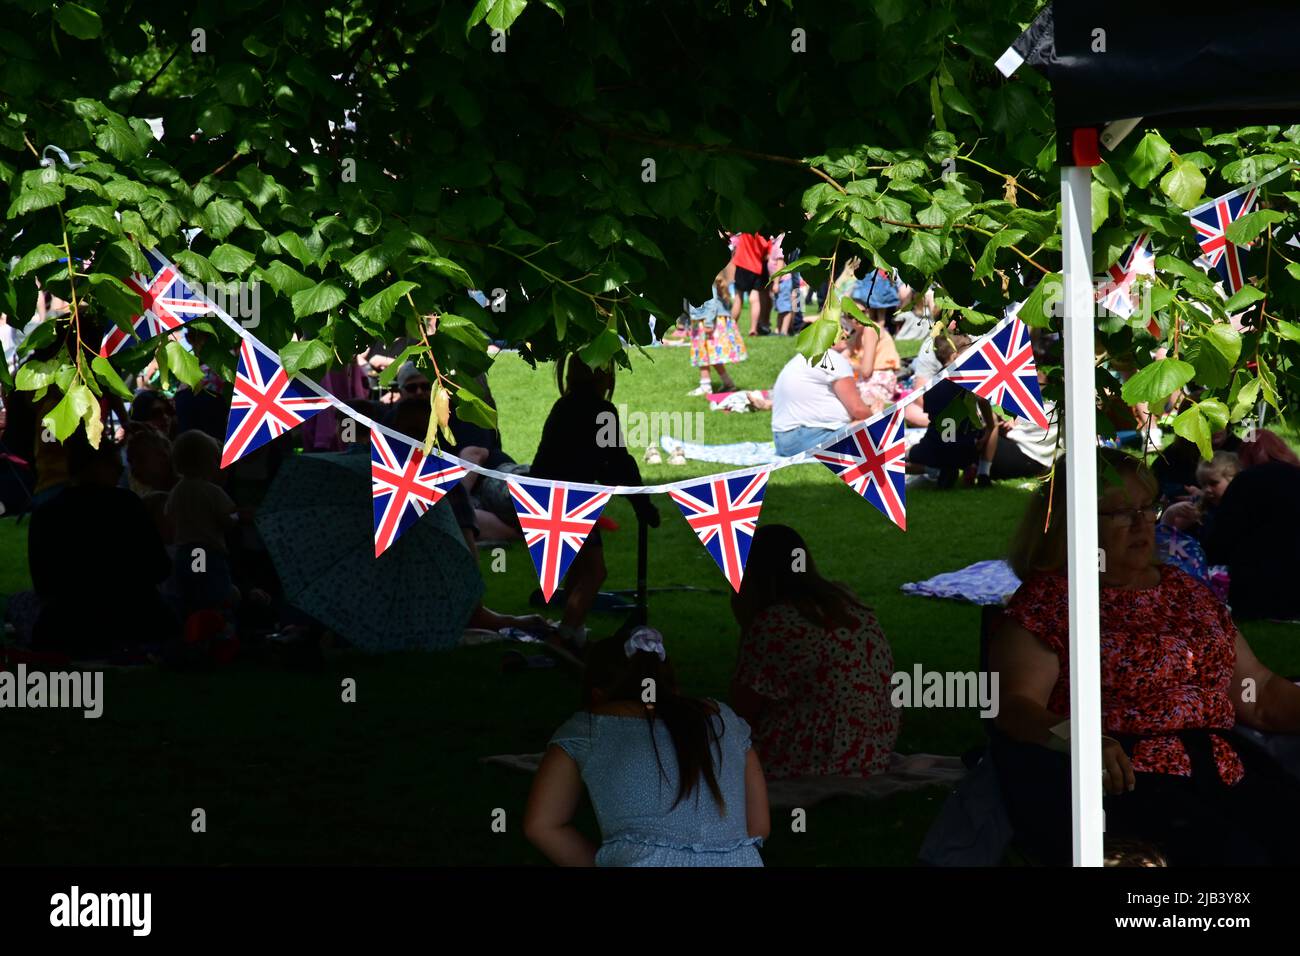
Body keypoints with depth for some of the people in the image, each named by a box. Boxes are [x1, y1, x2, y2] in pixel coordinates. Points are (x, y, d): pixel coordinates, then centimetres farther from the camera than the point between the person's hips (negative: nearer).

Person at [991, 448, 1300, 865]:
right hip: (1121, 779, -6)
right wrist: (1077, 739, -29)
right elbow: (1014, 705, -9)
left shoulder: (1185, 590, 24)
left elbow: (1260, 693, 26)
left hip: (1226, 766, 6)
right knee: (1231, 851, -33)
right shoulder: (1046, 600, 4)